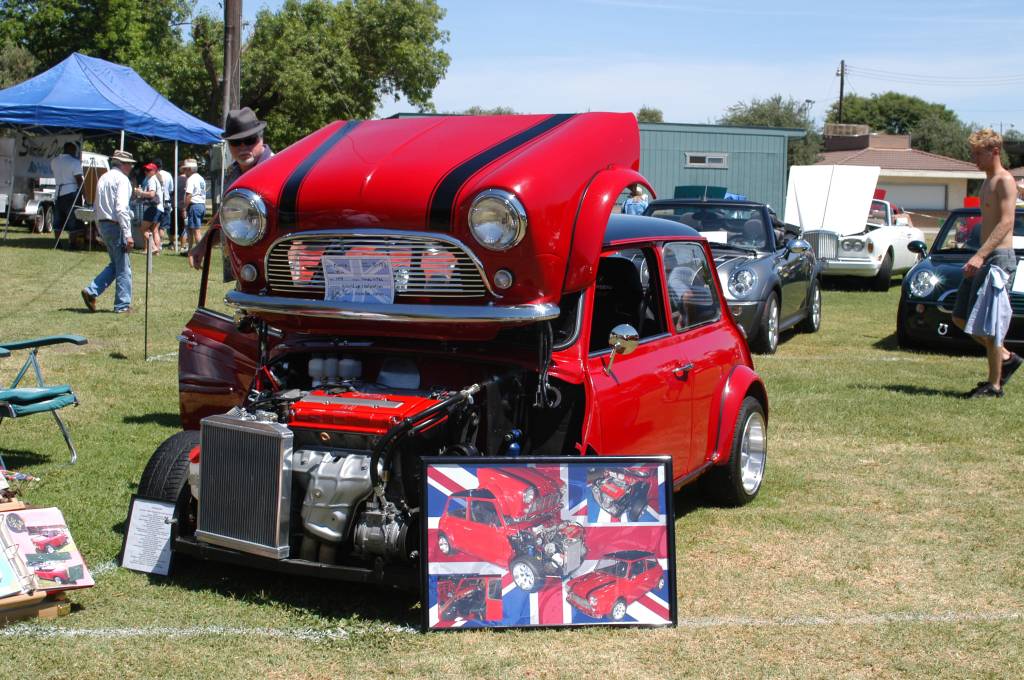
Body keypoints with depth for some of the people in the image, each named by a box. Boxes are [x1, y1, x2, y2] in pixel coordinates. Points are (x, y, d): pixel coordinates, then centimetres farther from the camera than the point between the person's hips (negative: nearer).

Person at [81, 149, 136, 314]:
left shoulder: (103, 178, 15)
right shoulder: (121, 179, -12)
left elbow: (98, 206, 18)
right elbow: (121, 209, -22)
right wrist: (128, 234, -22)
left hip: (103, 224, 9)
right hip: (116, 226, -9)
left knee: (115, 263, 19)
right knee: (123, 267, 0)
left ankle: (91, 291, 9)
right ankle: (123, 305, 4)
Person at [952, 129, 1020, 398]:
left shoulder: (1005, 181, -11)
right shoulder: (988, 182, 18)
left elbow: (1006, 222, -22)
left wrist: (981, 255, -30)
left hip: (998, 257, -10)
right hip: (984, 258, 10)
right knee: (960, 318, 10)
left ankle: (994, 385, 1)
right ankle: (1006, 357, 22)